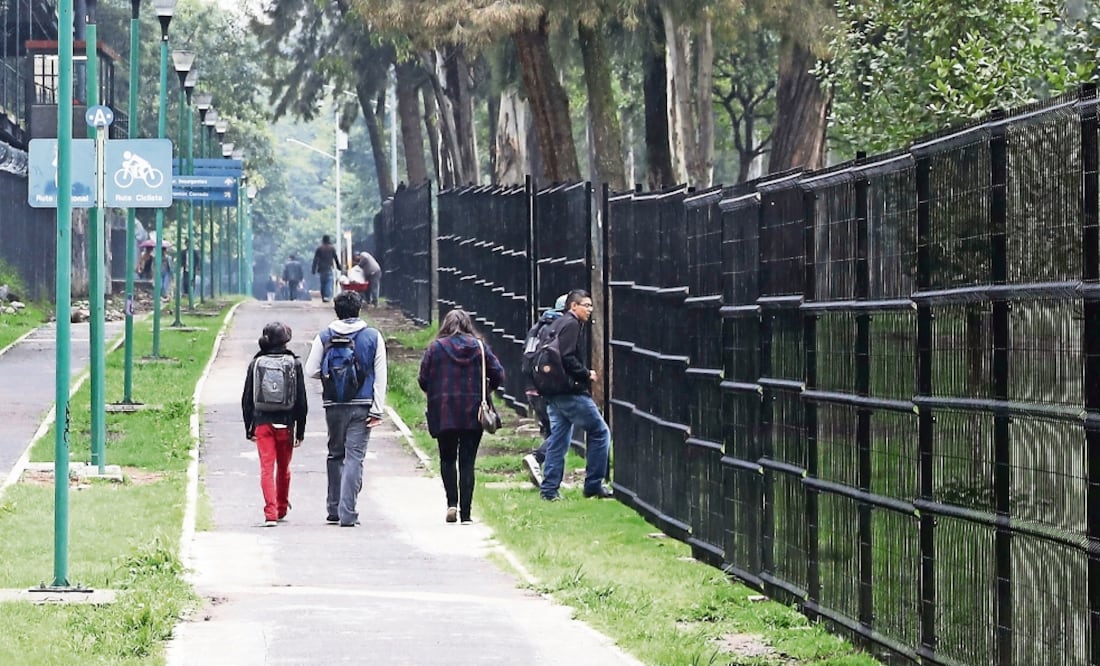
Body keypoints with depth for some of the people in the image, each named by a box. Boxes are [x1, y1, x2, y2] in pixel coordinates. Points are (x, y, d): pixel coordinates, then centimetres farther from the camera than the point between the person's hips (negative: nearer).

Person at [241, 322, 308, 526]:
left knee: (266, 468, -4)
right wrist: (300, 431, 6)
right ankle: (281, 510, 31)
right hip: (285, 424, 0)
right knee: (283, 468, 18)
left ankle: (270, 512, -17)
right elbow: (301, 400, -2)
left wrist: (249, 429, 13)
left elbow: (247, 399, 4)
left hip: (262, 423, 0)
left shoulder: (256, 363, 0)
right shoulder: (294, 363, -3)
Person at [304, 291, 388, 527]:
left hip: (334, 405, 1)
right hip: (362, 405, -1)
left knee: (335, 455, 16)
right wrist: (377, 409, 0)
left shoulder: (324, 337, 1)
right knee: (355, 457, -3)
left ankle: (334, 509, 19)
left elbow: (311, 370, 0)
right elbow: (380, 376, -2)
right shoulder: (373, 337, 1)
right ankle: (347, 513, -10)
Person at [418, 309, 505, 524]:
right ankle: (465, 513, 0)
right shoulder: (479, 347, 1)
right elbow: (498, 375, -1)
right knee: (467, 462, 4)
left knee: (447, 459, 14)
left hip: (443, 413, -1)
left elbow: (423, 380, -2)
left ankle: (452, 502, -4)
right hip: (473, 414, 1)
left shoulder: (436, 347, -1)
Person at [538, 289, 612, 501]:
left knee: (557, 439, 11)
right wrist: (587, 374, -11)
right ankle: (593, 484, -1)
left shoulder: (558, 324, 20)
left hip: (554, 394, 10)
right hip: (571, 393, -10)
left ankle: (549, 489, 10)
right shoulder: (571, 325, -11)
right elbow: (568, 358, -21)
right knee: (600, 432, -3)